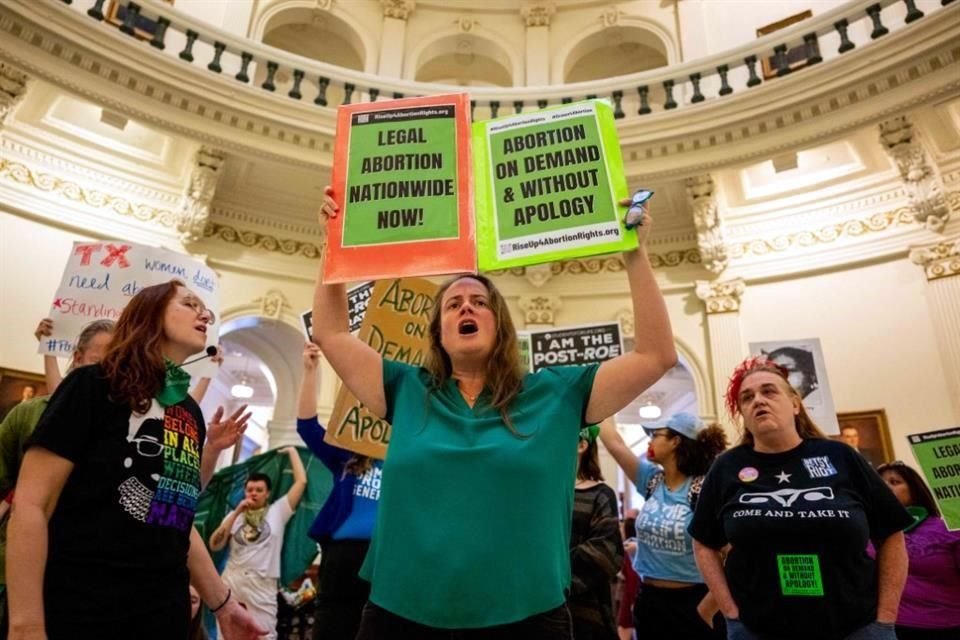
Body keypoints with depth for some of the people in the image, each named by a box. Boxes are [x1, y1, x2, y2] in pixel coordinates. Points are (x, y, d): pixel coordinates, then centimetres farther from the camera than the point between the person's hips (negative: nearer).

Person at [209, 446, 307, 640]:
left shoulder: (278, 511, 4)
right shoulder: (235, 515, 12)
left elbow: (301, 481, -1)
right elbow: (215, 545, 2)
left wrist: (292, 452, 8)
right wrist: (236, 513, -5)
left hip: (263, 586, -2)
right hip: (231, 582, 3)